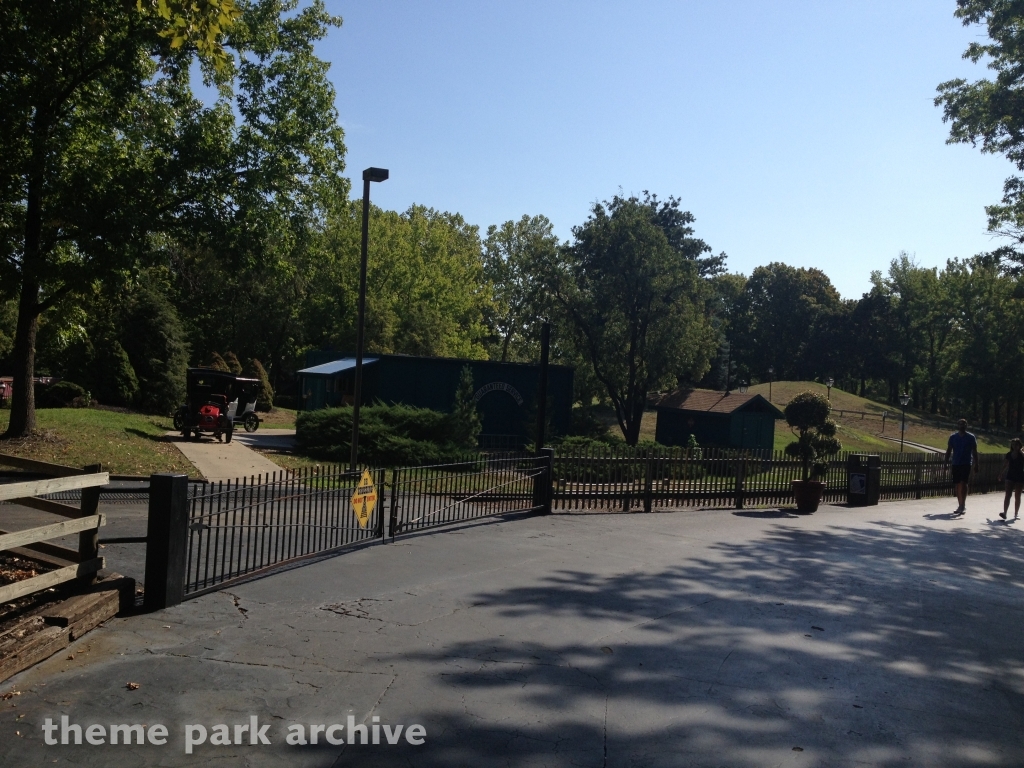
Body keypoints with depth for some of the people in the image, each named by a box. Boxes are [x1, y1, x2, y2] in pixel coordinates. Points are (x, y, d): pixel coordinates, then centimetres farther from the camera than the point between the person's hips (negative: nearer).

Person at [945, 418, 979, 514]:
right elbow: (949, 451, 8)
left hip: (966, 463, -3)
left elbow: (974, 452, 1)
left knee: (963, 483, -15)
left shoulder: (971, 437, 0)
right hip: (956, 464, 3)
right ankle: (961, 506, 16)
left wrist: (976, 465, -3)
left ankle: (963, 505, -14)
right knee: (957, 485, 7)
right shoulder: (953, 437, 6)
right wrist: (946, 462, 1)